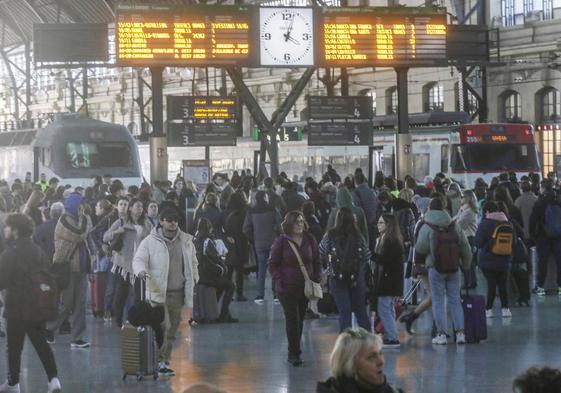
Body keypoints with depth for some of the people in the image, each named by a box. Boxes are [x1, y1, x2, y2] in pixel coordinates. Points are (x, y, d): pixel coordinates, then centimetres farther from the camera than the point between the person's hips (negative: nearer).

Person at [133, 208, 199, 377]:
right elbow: (139, 259, -10)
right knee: (163, 326, -15)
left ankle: (164, 361, 20)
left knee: (172, 328, 9)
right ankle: (159, 361, -9)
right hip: (157, 292, -5)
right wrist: (141, 270, -30)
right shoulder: (150, 241, -4)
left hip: (178, 293, 5)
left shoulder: (186, 241, 10)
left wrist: (193, 277, 14)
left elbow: (193, 263, 24)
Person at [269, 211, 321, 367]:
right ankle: (294, 353, -5)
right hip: (287, 288, -4)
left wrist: (316, 279, -1)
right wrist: (280, 281, -14)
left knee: (300, 319, 10)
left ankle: (295, 351, 21)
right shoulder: (281, 241, -6)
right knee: (293, 319, -10)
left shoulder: (309, 240, 5)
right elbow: (273, 264, -2)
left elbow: (316, 261, 12)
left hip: (305, 287, 4)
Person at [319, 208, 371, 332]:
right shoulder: (358, 237, -7)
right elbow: (367, 257, -1)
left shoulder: (330, 236, -9)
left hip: (337, 278, -1)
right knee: (361, 310, 14)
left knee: (344, 312, 3)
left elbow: (321, 254, 0)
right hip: (357, 278, 1)